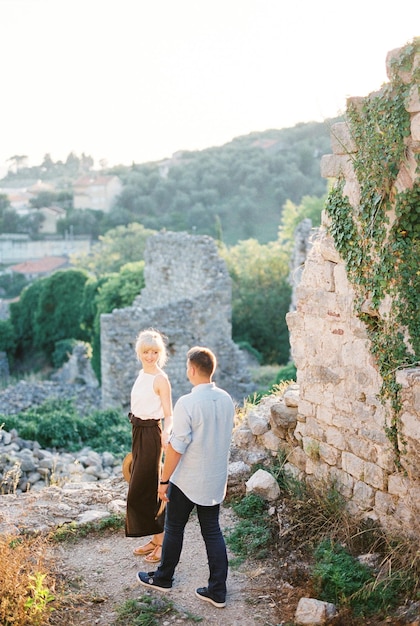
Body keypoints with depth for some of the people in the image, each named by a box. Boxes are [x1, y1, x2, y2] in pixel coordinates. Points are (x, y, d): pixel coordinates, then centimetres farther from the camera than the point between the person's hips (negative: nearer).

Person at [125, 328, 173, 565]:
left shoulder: (161, 379, -15)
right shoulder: (142, 374, 9)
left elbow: (169, 414, -17)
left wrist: (167, 432, -37)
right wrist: (136, 436, 16)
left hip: (151, 433, -8)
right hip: (138, 431, 8)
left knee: (142, 488, -3)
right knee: (147, 485, 13)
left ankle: (161, 541, 7)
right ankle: (156, 538, 23)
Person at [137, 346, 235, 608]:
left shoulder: (188, 403, -22)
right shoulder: (227, 400, -1)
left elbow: (177, 447, -20)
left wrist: (164, 480, -11)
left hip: (187, 481, -5)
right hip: (216, 479, 6)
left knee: (174, 528, 13)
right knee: (213, 531, 12)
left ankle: (163, 578, 31)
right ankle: (218, 591, 14)